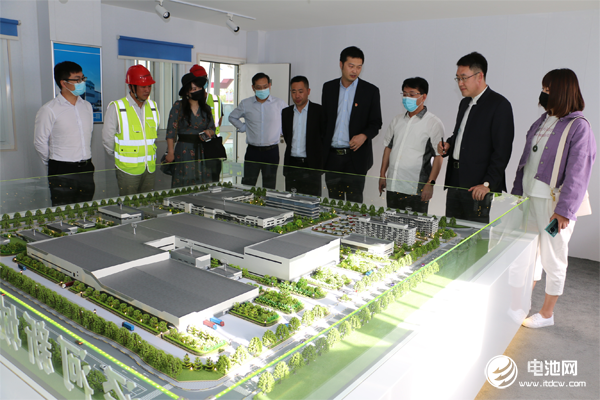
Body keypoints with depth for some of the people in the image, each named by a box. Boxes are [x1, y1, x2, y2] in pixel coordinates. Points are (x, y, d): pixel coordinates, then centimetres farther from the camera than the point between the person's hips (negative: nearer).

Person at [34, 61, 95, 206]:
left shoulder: (87, 106, 9)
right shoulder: (49, 110, -8)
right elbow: (40, 143, -2)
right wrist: (55, 164, 9)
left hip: (86, 170, 5)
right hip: (62, 173, -5)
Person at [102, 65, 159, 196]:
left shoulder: (153, 106, 9)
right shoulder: (116, 108, -7)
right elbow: (107, 138, 0)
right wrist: (119, 155, 10)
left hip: (150, 168, 4)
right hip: (127, 169, -4)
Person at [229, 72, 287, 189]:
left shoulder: (279, 104, 0)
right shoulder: (245, 104, 4)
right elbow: (232, 117, 20)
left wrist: (282, 130, 7)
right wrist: (243, 128, 8)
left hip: (272, 152, -1)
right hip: (253, 151, 1)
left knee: (269, 187, 7)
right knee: (247, 186, 2)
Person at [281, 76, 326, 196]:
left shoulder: (319, 111, -3)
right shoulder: (286, 112, 11)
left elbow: (326, 135, -1)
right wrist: (292, 150, 13)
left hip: (311, 165, -4)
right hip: (291, 165, 4)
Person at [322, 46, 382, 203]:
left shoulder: (370, 90, 0)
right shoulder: (328, 87, 9)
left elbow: (376, 123, 2)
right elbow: (323, 119, 13)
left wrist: (364, 135, -19)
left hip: (356, 156, -3)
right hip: (332, 156, 3)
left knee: (354, 201, 1)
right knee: (334, 201, 10)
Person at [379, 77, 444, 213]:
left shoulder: (433, 123, -5)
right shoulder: (398, 119, 12)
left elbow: (438, 156, -8)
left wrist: (430, 184, -15)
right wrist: (382, 175, 13)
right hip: (392, 187, 5)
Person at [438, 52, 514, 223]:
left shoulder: (499, 104, -8)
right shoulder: (465, 103, 18)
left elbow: (502, 150, -13)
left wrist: (488, 183, -18)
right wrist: (448, 145, 7)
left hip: (477, 186, -8)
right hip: (455, 182, 8)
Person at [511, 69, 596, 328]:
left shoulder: (578, 127, -11)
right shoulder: (542, 122, 10)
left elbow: (577, 173, -15)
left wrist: (564, 210, -19)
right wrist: (517, 191, 13)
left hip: (554, 204, -7)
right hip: (530, 199, 7)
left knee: (552, 259, 6)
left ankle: (547, 314, 21)